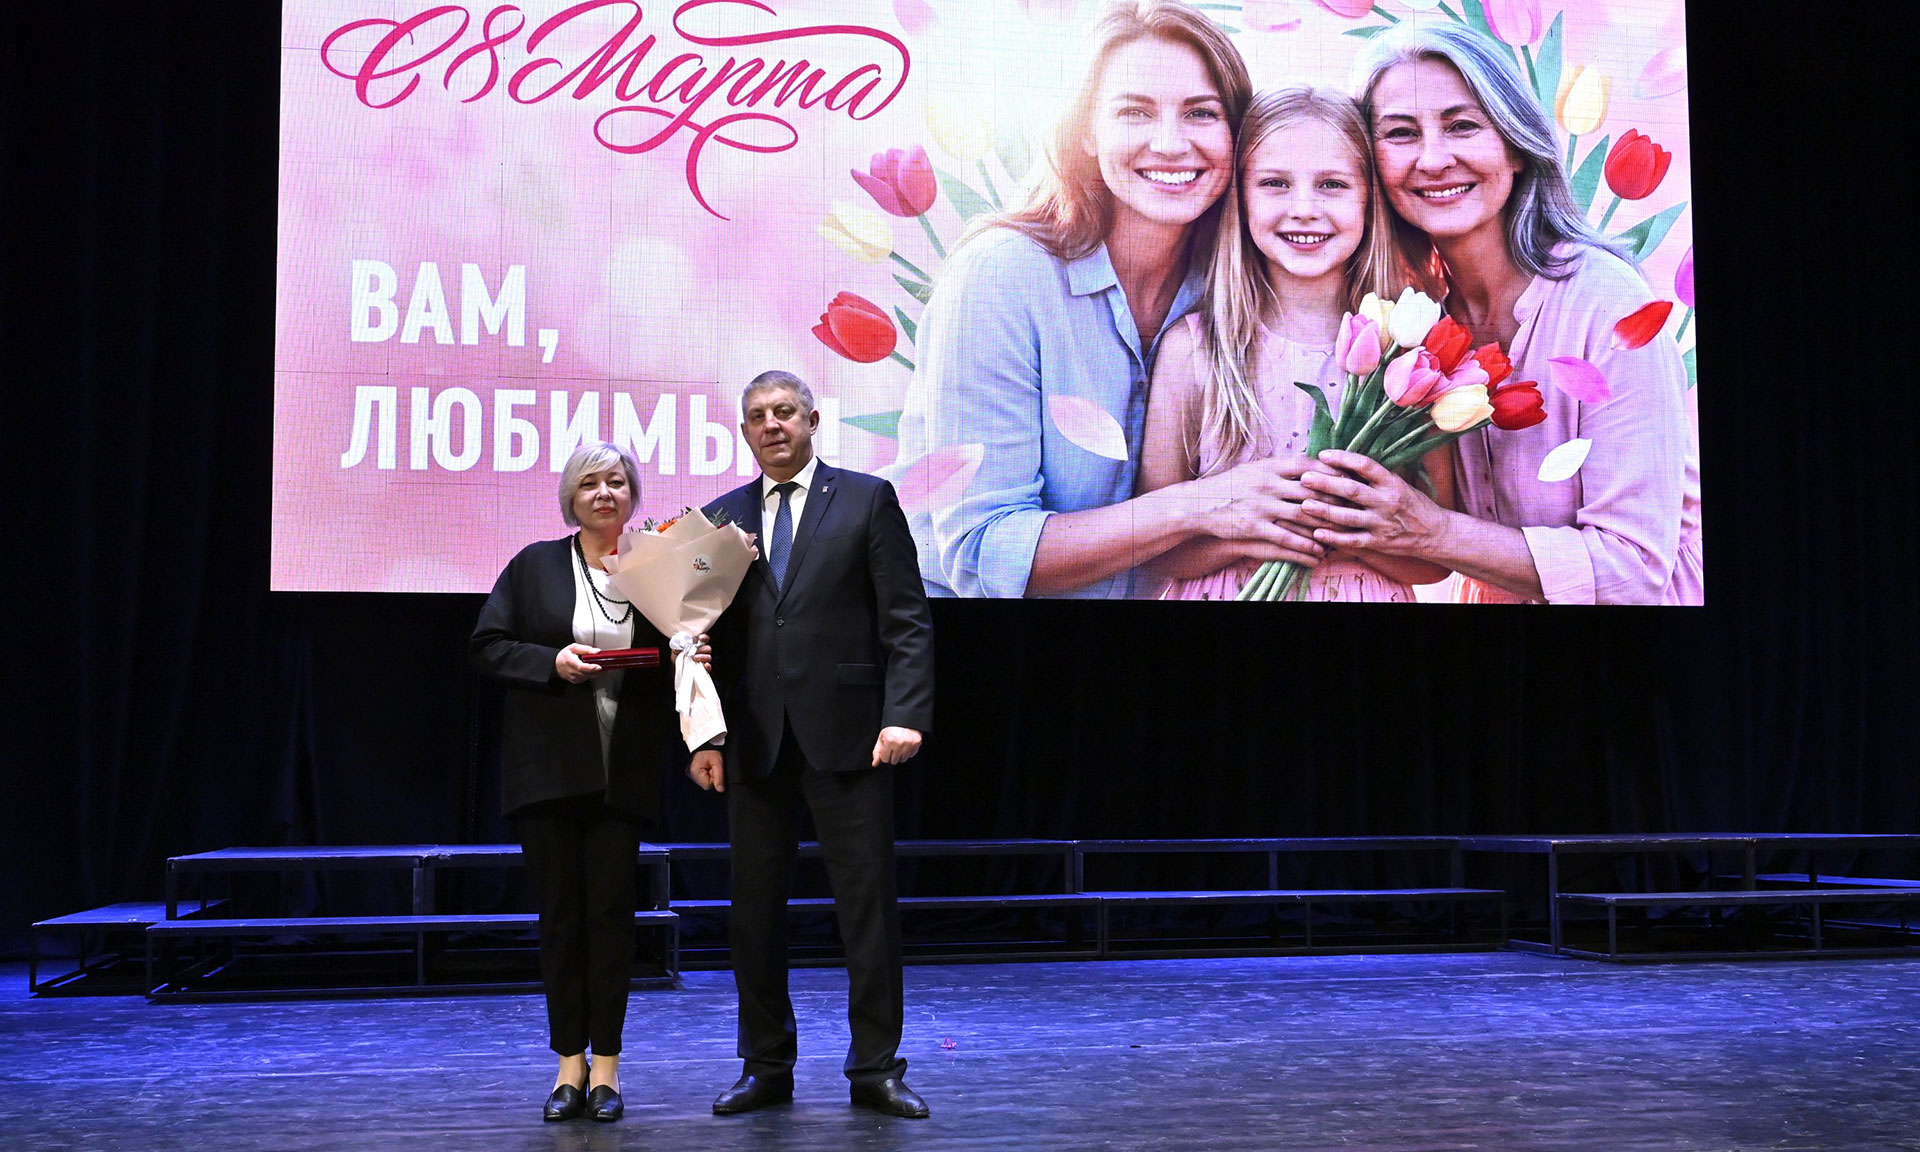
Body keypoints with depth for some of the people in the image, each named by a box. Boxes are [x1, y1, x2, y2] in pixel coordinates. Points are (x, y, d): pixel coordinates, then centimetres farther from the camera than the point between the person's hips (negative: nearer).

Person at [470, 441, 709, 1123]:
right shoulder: (535, 566, 5)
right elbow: (486, 647, 2)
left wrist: (691, 658, -9)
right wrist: (552, 663, -13)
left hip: (624, 771, 0)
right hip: (547, 766, 0)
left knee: (611, 909, 1)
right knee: (560, 911, 3)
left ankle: (606, 1066, 10)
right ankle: (570, 1065, 14)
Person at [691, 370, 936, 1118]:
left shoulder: (867, 499, 3)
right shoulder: (723, 518, 12)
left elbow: (906, 620, -2)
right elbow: (711, 636, 11)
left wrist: (905, 713, -13)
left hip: (846, 738, -3)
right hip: (754, 743, 3)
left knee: (868, 904, 0)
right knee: (754, 912, 8)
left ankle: (875, 1069, 11)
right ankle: (767, 1068, 21)